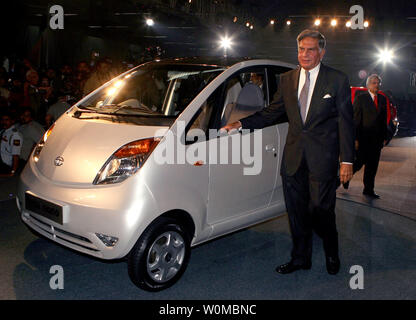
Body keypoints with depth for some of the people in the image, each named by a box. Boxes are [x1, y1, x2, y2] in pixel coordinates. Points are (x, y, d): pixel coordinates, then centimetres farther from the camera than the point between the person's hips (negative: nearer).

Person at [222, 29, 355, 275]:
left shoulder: (338, 80, -2)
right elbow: (273, 113, 13)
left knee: (320, 211, -1)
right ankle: (301, 258, 29)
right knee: (296, 211, 11)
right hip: (293, 158, 4)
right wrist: (241, 124, 1)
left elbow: (346, 122, -2)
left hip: (322, 158, -4)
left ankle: (332, 254, 27)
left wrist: (347, 160, -7)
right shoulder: (287, 80, 9)